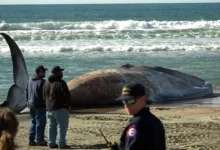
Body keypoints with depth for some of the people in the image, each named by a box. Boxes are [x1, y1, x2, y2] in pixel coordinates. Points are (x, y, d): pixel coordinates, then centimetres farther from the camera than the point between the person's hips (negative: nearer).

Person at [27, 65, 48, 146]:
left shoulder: (30, 81, 9)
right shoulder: (42, 82, -16)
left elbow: (27, 93, 16)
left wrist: (28, 102, 22)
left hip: (31, 105, 8)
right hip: (40, 106, -8)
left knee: (33, 122, 15)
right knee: (40, 123, -1)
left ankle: (31, 140, 15)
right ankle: (39, 140, 0)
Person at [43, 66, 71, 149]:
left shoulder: (47, 83, 11)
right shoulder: (60, 83, -15)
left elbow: (44, 96, 16)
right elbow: (67, 95, -16)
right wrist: (68, 104, -2)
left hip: (49, 109, 8)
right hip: (60, 108, -8)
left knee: (52, 126, 13)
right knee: (62, 126, -4)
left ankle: (51, 143, 13)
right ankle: (62, 144, -8)